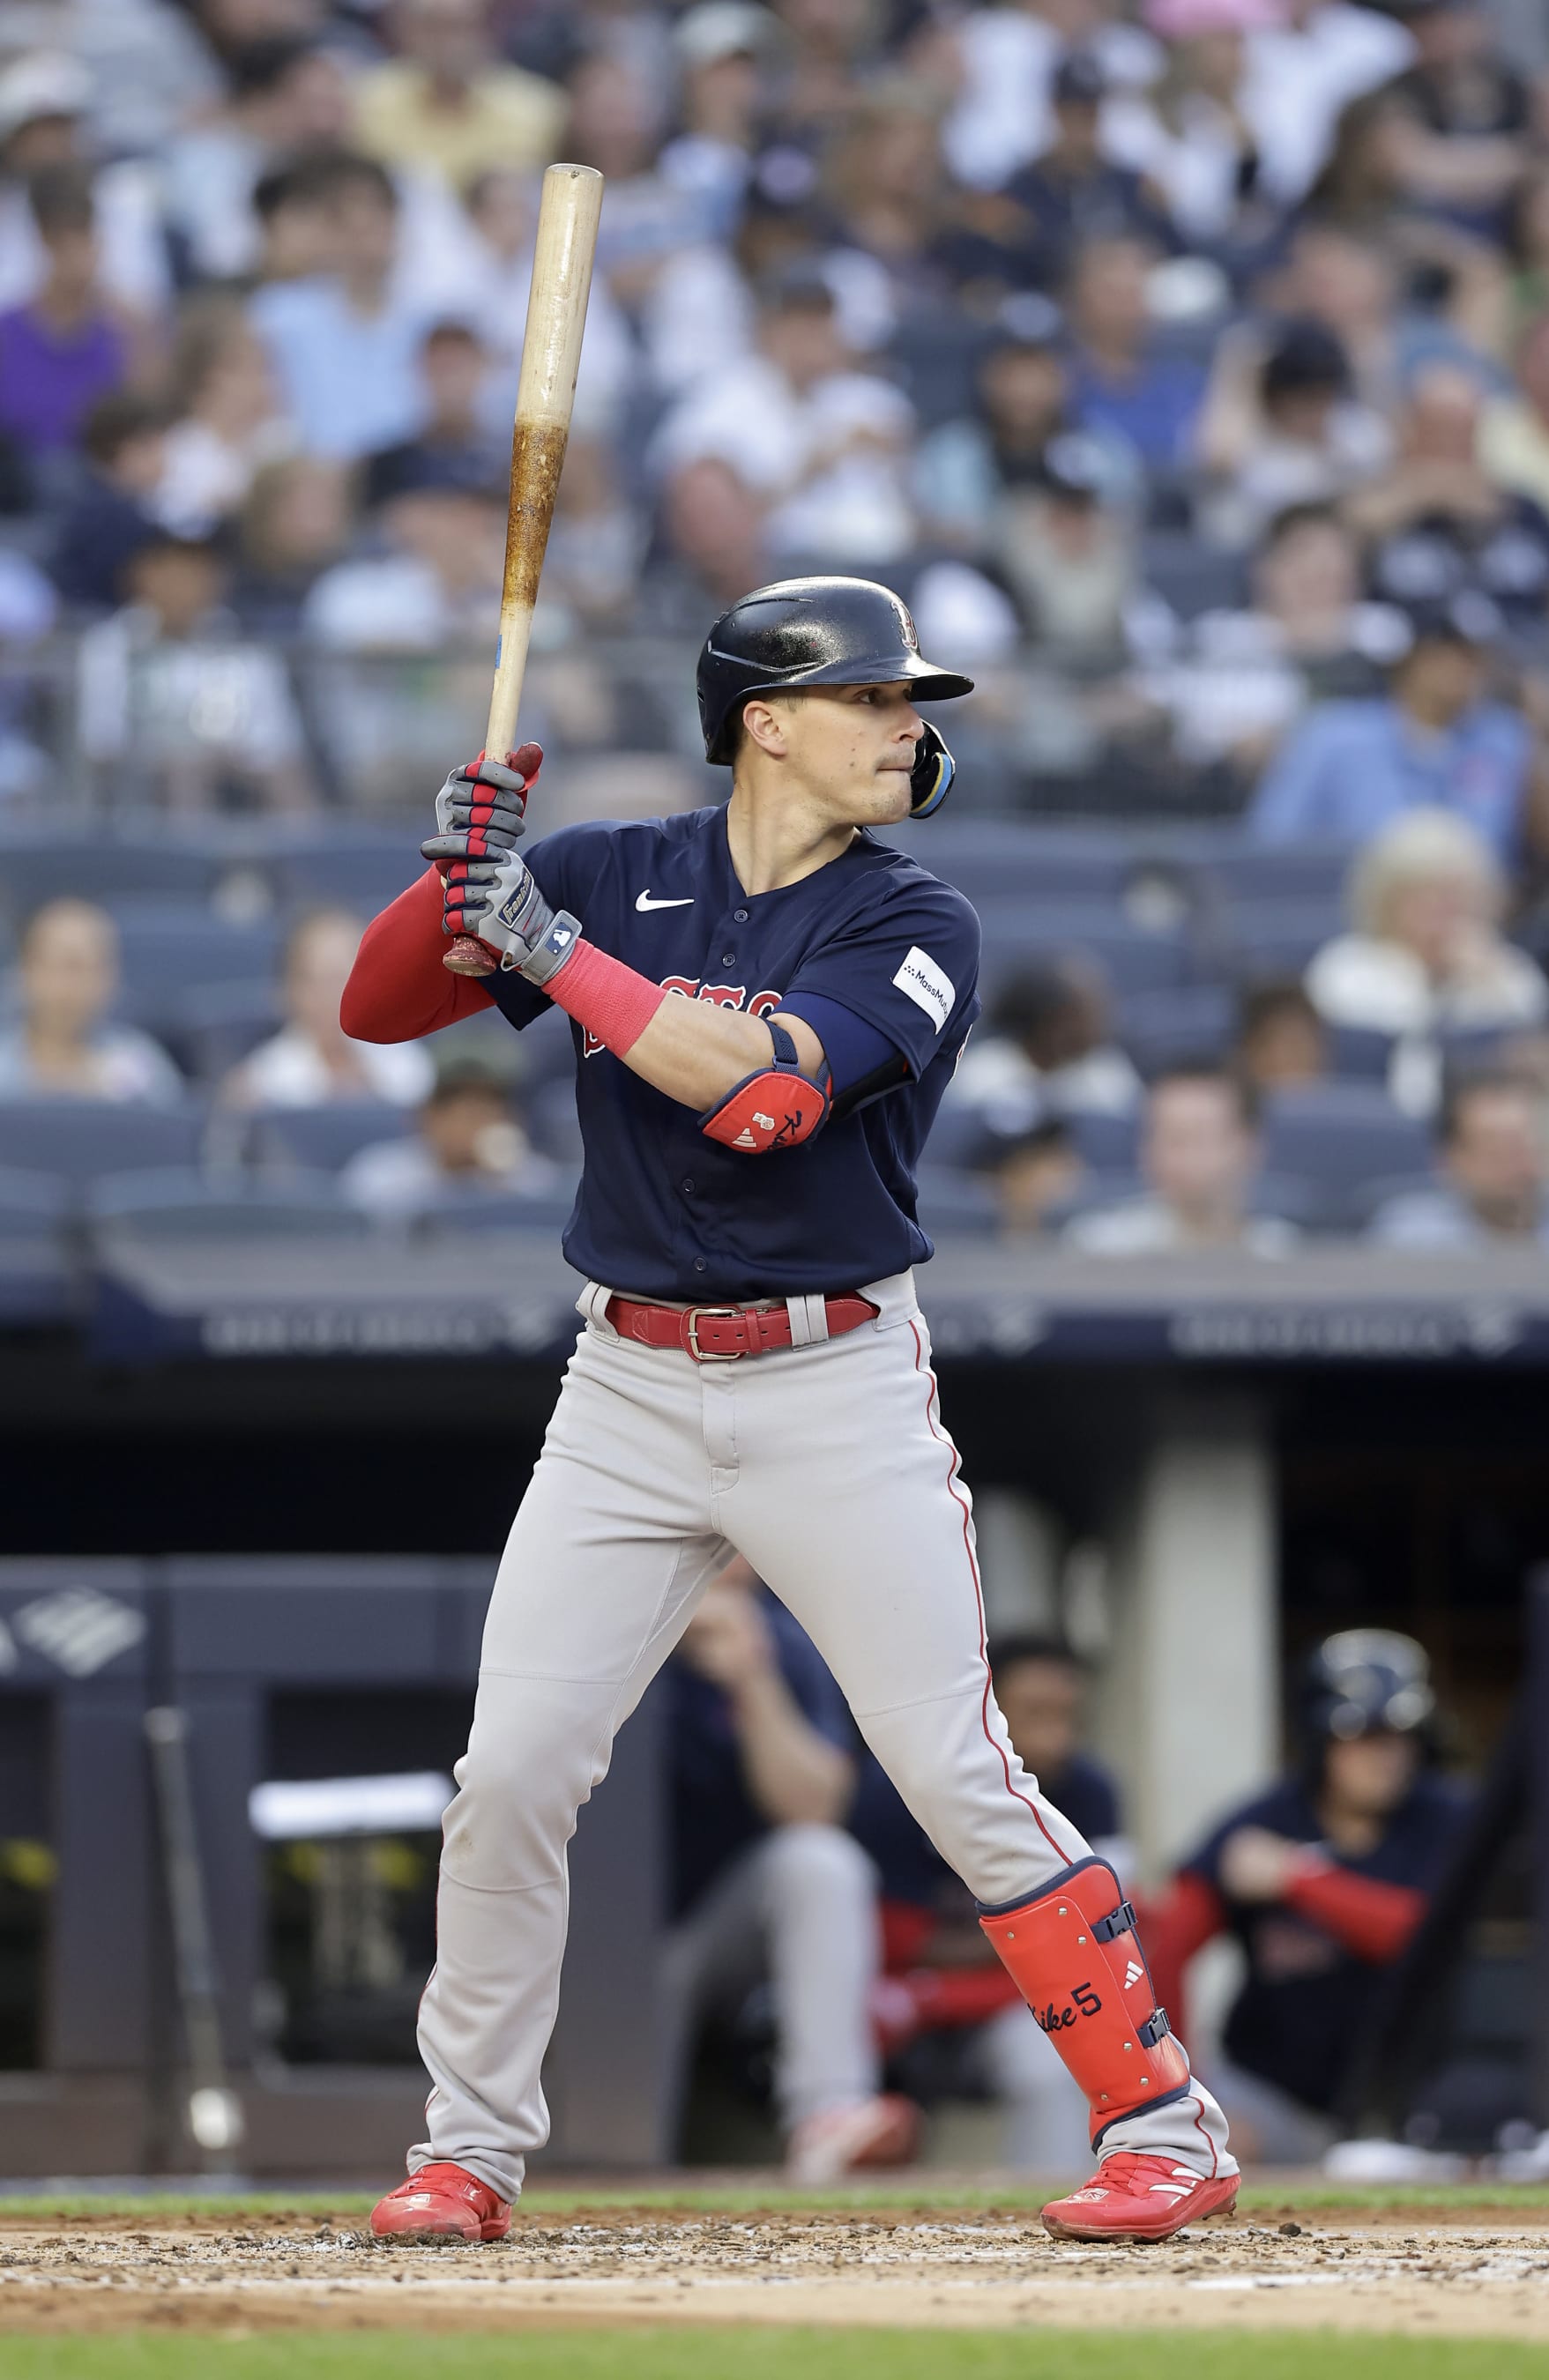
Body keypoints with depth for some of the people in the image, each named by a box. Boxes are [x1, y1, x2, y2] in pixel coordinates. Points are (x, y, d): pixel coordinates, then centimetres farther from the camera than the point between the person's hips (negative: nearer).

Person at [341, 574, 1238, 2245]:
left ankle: (1163, 2123, 1)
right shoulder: (613, 875, 4)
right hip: (629, 1396, 3)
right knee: (511, 1769, -4)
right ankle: (469, 2151, 10)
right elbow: (375, 1008, 4)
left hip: (839, 1397, -2)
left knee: (957, 1773, -7)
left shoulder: (912, 926, -5)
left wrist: (545, 943, -19)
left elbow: (758, 1085, -21)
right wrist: (457, 877, -15)